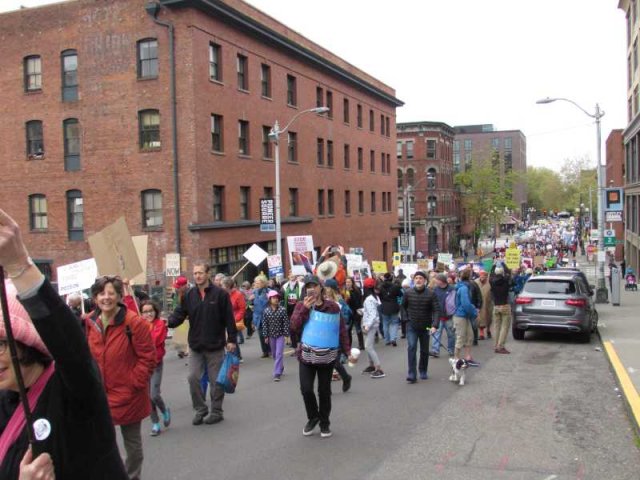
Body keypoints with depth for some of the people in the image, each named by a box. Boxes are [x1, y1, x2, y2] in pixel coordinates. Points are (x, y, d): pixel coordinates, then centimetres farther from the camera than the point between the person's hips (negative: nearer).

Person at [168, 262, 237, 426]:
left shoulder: (220, 294, -8)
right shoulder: (189, 295, 2)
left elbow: (229, 319, -7)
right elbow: (179, 313, -1)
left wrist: (231, 339, -9)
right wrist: (169, 321, -22)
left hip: (215, 346, -3)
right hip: (196, 346, 3)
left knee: (216, 379, 6)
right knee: (193, 377, 1)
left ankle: (216, 411, 20)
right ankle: (200, 410, 19)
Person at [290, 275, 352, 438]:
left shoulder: (333, 307, -1)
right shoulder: (301, 306, 1)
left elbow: (342, 331, 3)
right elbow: (294, 327, -13)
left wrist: (348, 351, -2)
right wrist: (305, 309, -19)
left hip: (327, 355, 0)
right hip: (306, 354, 0)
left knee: (324, 391, 9)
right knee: (306, 389, -6)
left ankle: (324, 422, 26)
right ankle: (313, 417, 20)